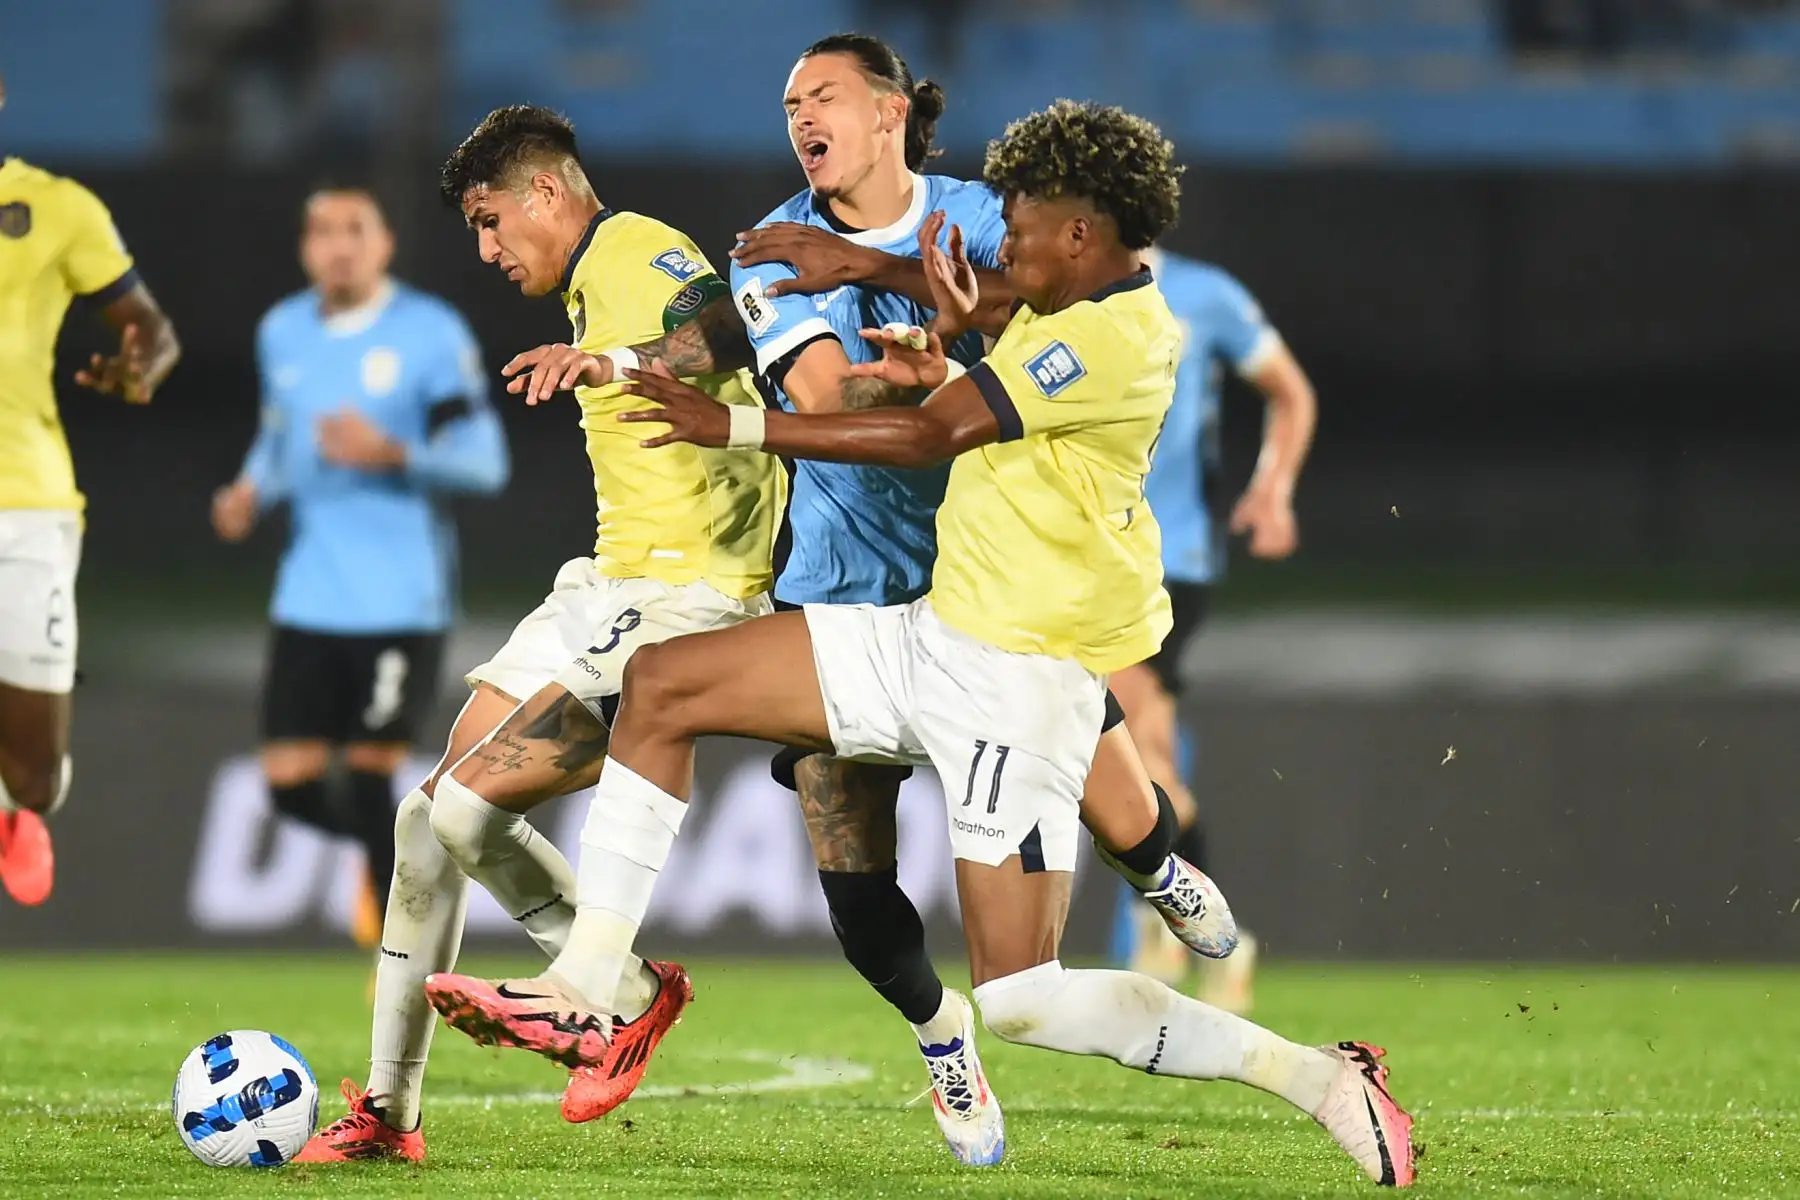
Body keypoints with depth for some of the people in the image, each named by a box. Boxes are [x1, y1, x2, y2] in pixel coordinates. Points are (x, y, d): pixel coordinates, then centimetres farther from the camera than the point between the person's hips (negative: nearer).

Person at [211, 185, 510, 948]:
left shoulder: (432, 334, -7)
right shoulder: (281, 333, 9)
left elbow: (484, 462, -8)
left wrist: (393, 456, -24)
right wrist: (252, 491, 2)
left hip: (401, 599, -5)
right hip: (309, 595, 5)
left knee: (370, 782, -6)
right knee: (291, 784, 0)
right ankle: (390, 855, 31)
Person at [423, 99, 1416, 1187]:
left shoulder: (1116, 337, -20)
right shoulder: (1060, 319, 10)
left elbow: (930, 435, -21)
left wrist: (733, 428, -15)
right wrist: (950, 351, -1)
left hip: (1018, 679, -10)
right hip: (933, 638, 10)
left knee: (1021, 996, -13)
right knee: (661, 687, 5)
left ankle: (1322, 1080, -1)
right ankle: (586, 995, 6)